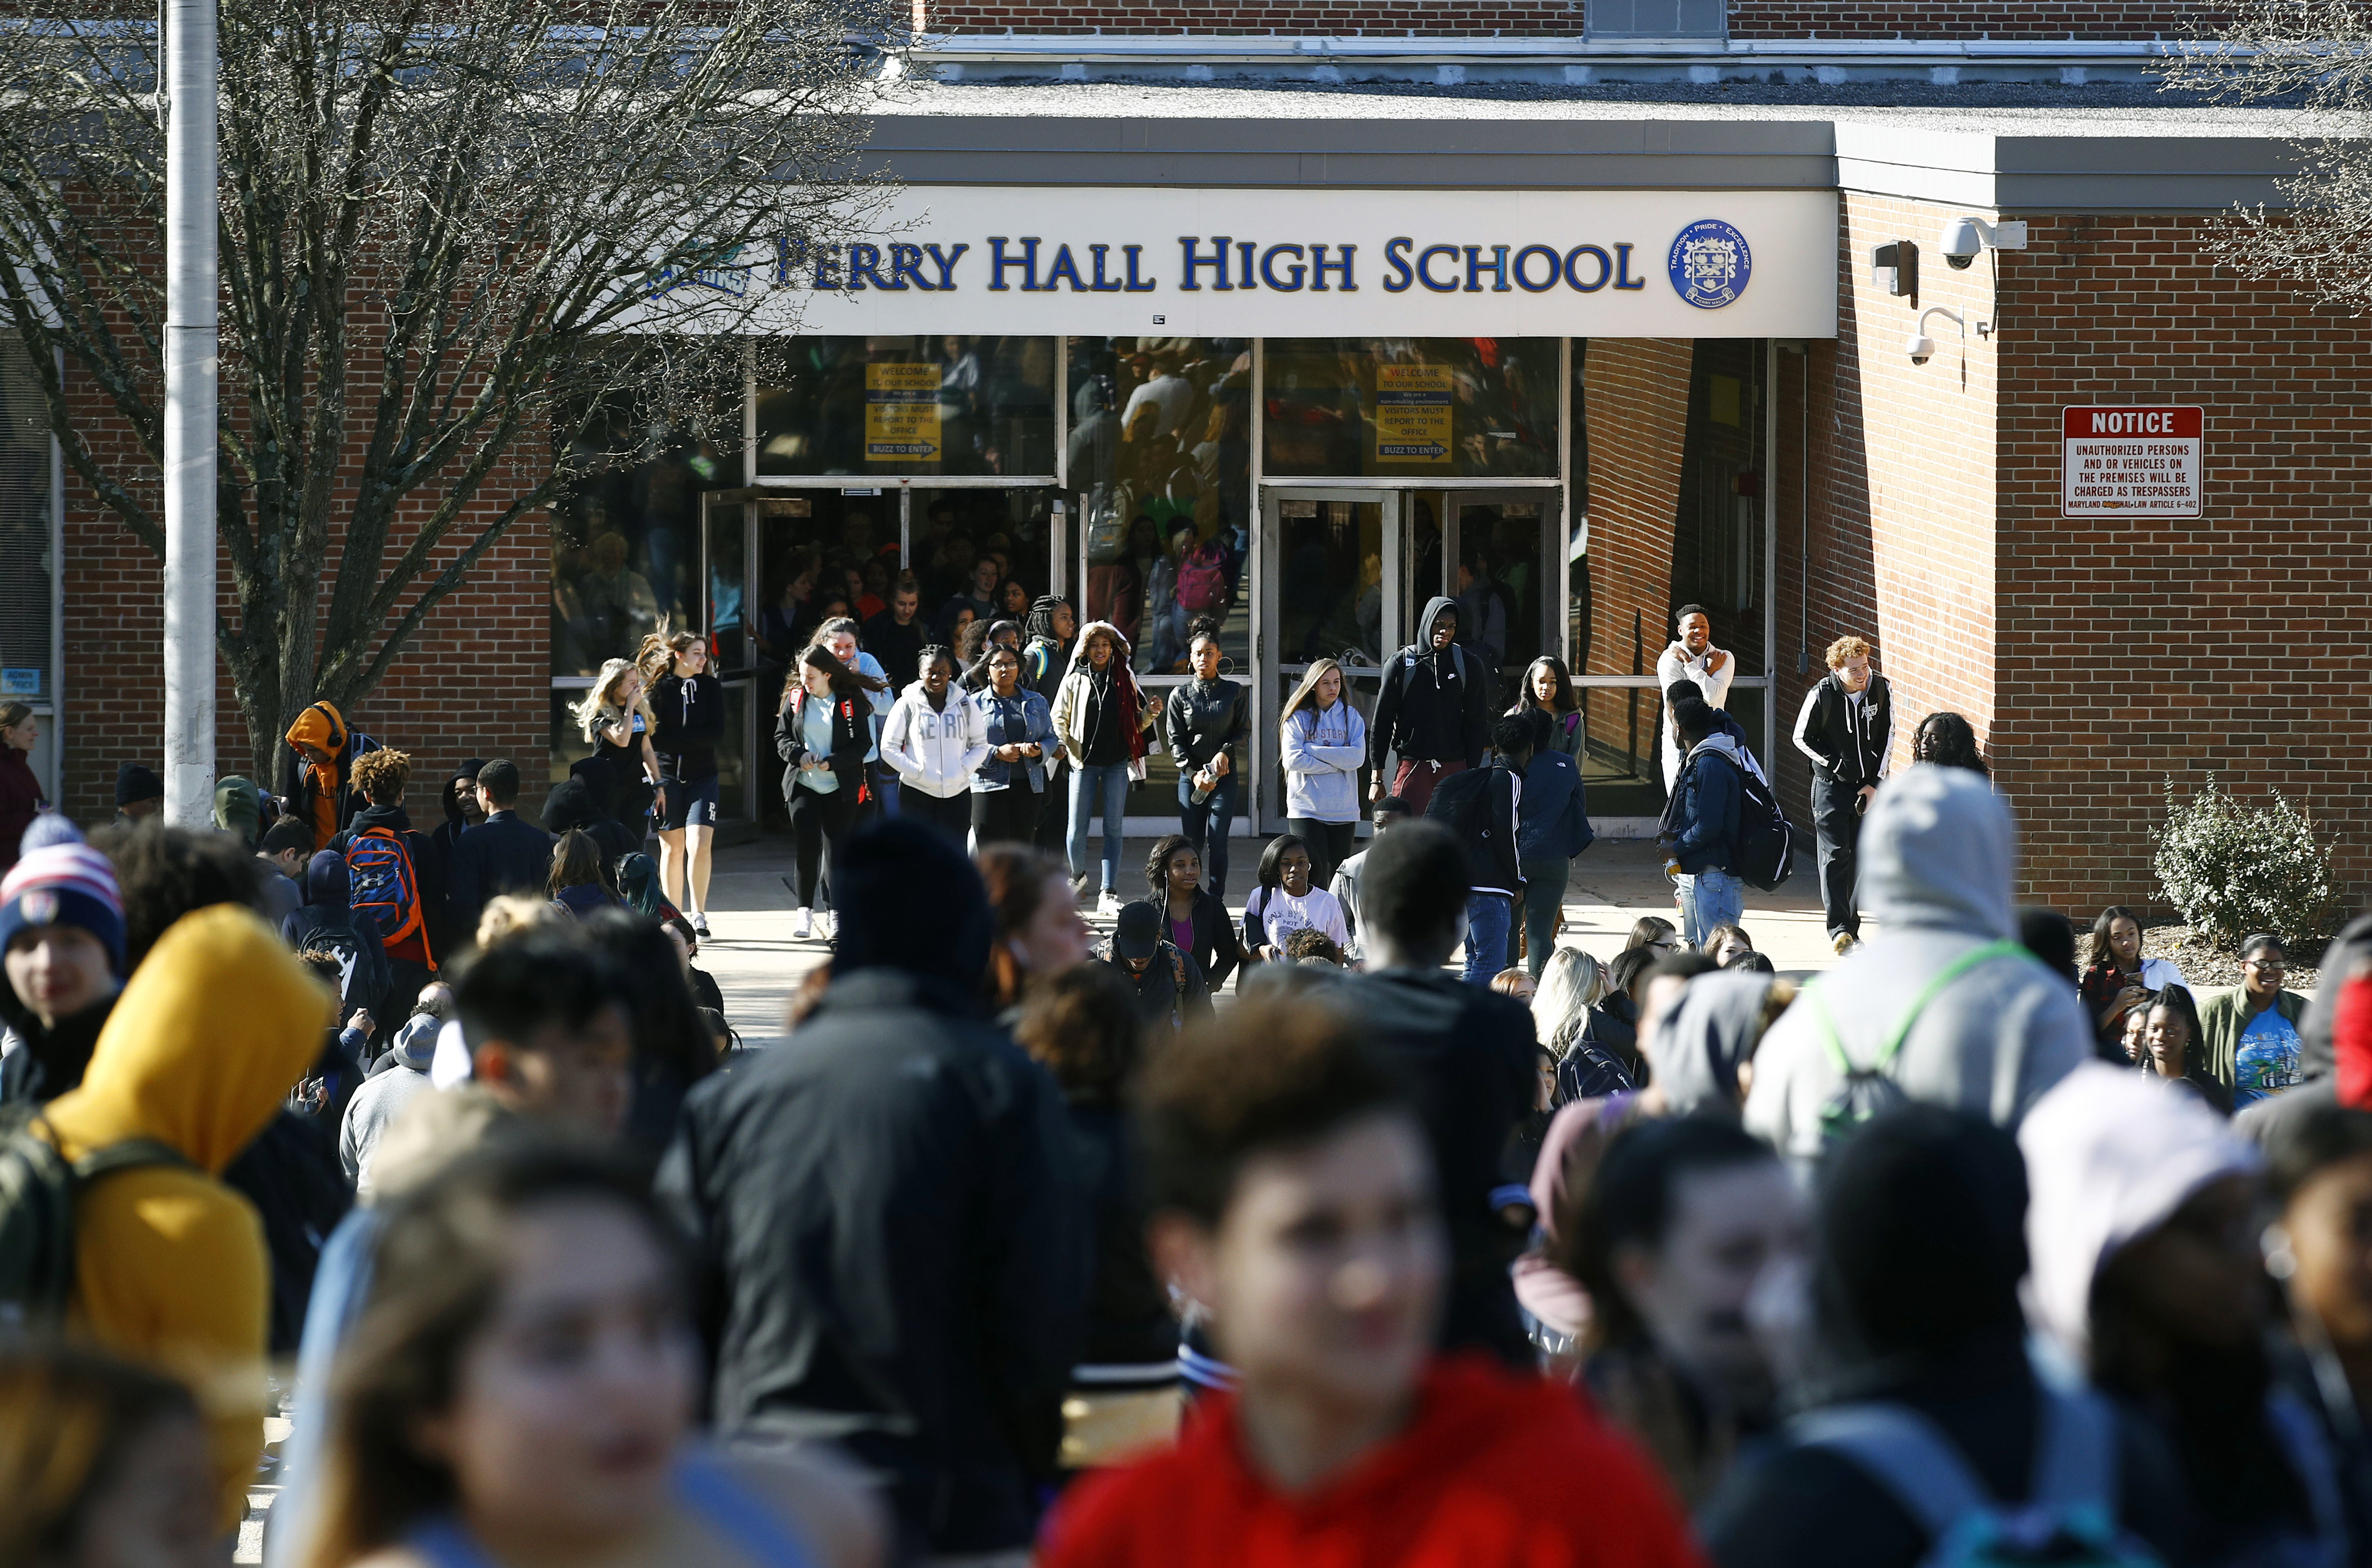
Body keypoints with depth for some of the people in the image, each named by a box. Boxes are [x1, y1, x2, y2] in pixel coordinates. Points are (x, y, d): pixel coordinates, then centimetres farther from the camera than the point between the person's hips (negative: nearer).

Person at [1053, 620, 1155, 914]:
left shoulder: (1124, 680, 9)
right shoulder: (1075, 680, 5)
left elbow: (1137, 724, 15)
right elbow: (1059, 717, 4)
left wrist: (1149, 713, -6)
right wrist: (1061, 744, -13)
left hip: (1117, 763, 1)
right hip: (1084, 763, -1)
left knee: (1113, 828, -1)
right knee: (1078, 828, -1)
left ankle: (1108, 894, 0)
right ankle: (1078, 875, 28)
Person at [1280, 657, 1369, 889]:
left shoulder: (1351, 717, 9)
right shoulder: (1298, 718, 3)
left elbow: (1358, 758, -5)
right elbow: (1293, 760, -9)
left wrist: (1313, 750, -9)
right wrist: (1337, 764, -7)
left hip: (1344, 811, 3)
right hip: (1307, 810, -3)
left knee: (1338, 877, 5)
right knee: (1314, 877, -12)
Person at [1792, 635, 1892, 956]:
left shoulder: (1882, 690, -3)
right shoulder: (1822, 694, -11)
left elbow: (1887, 737, 6)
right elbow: (1802, 737, -1)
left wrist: (1875, 782, 0)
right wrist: (1836, 764, -9)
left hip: (1869, 786, 3)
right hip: (1831, 785, -3)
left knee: (1861, 856, 4)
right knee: (1835, 854, -10)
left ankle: (1851, 926, 13)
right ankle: (1839, 928, -13)